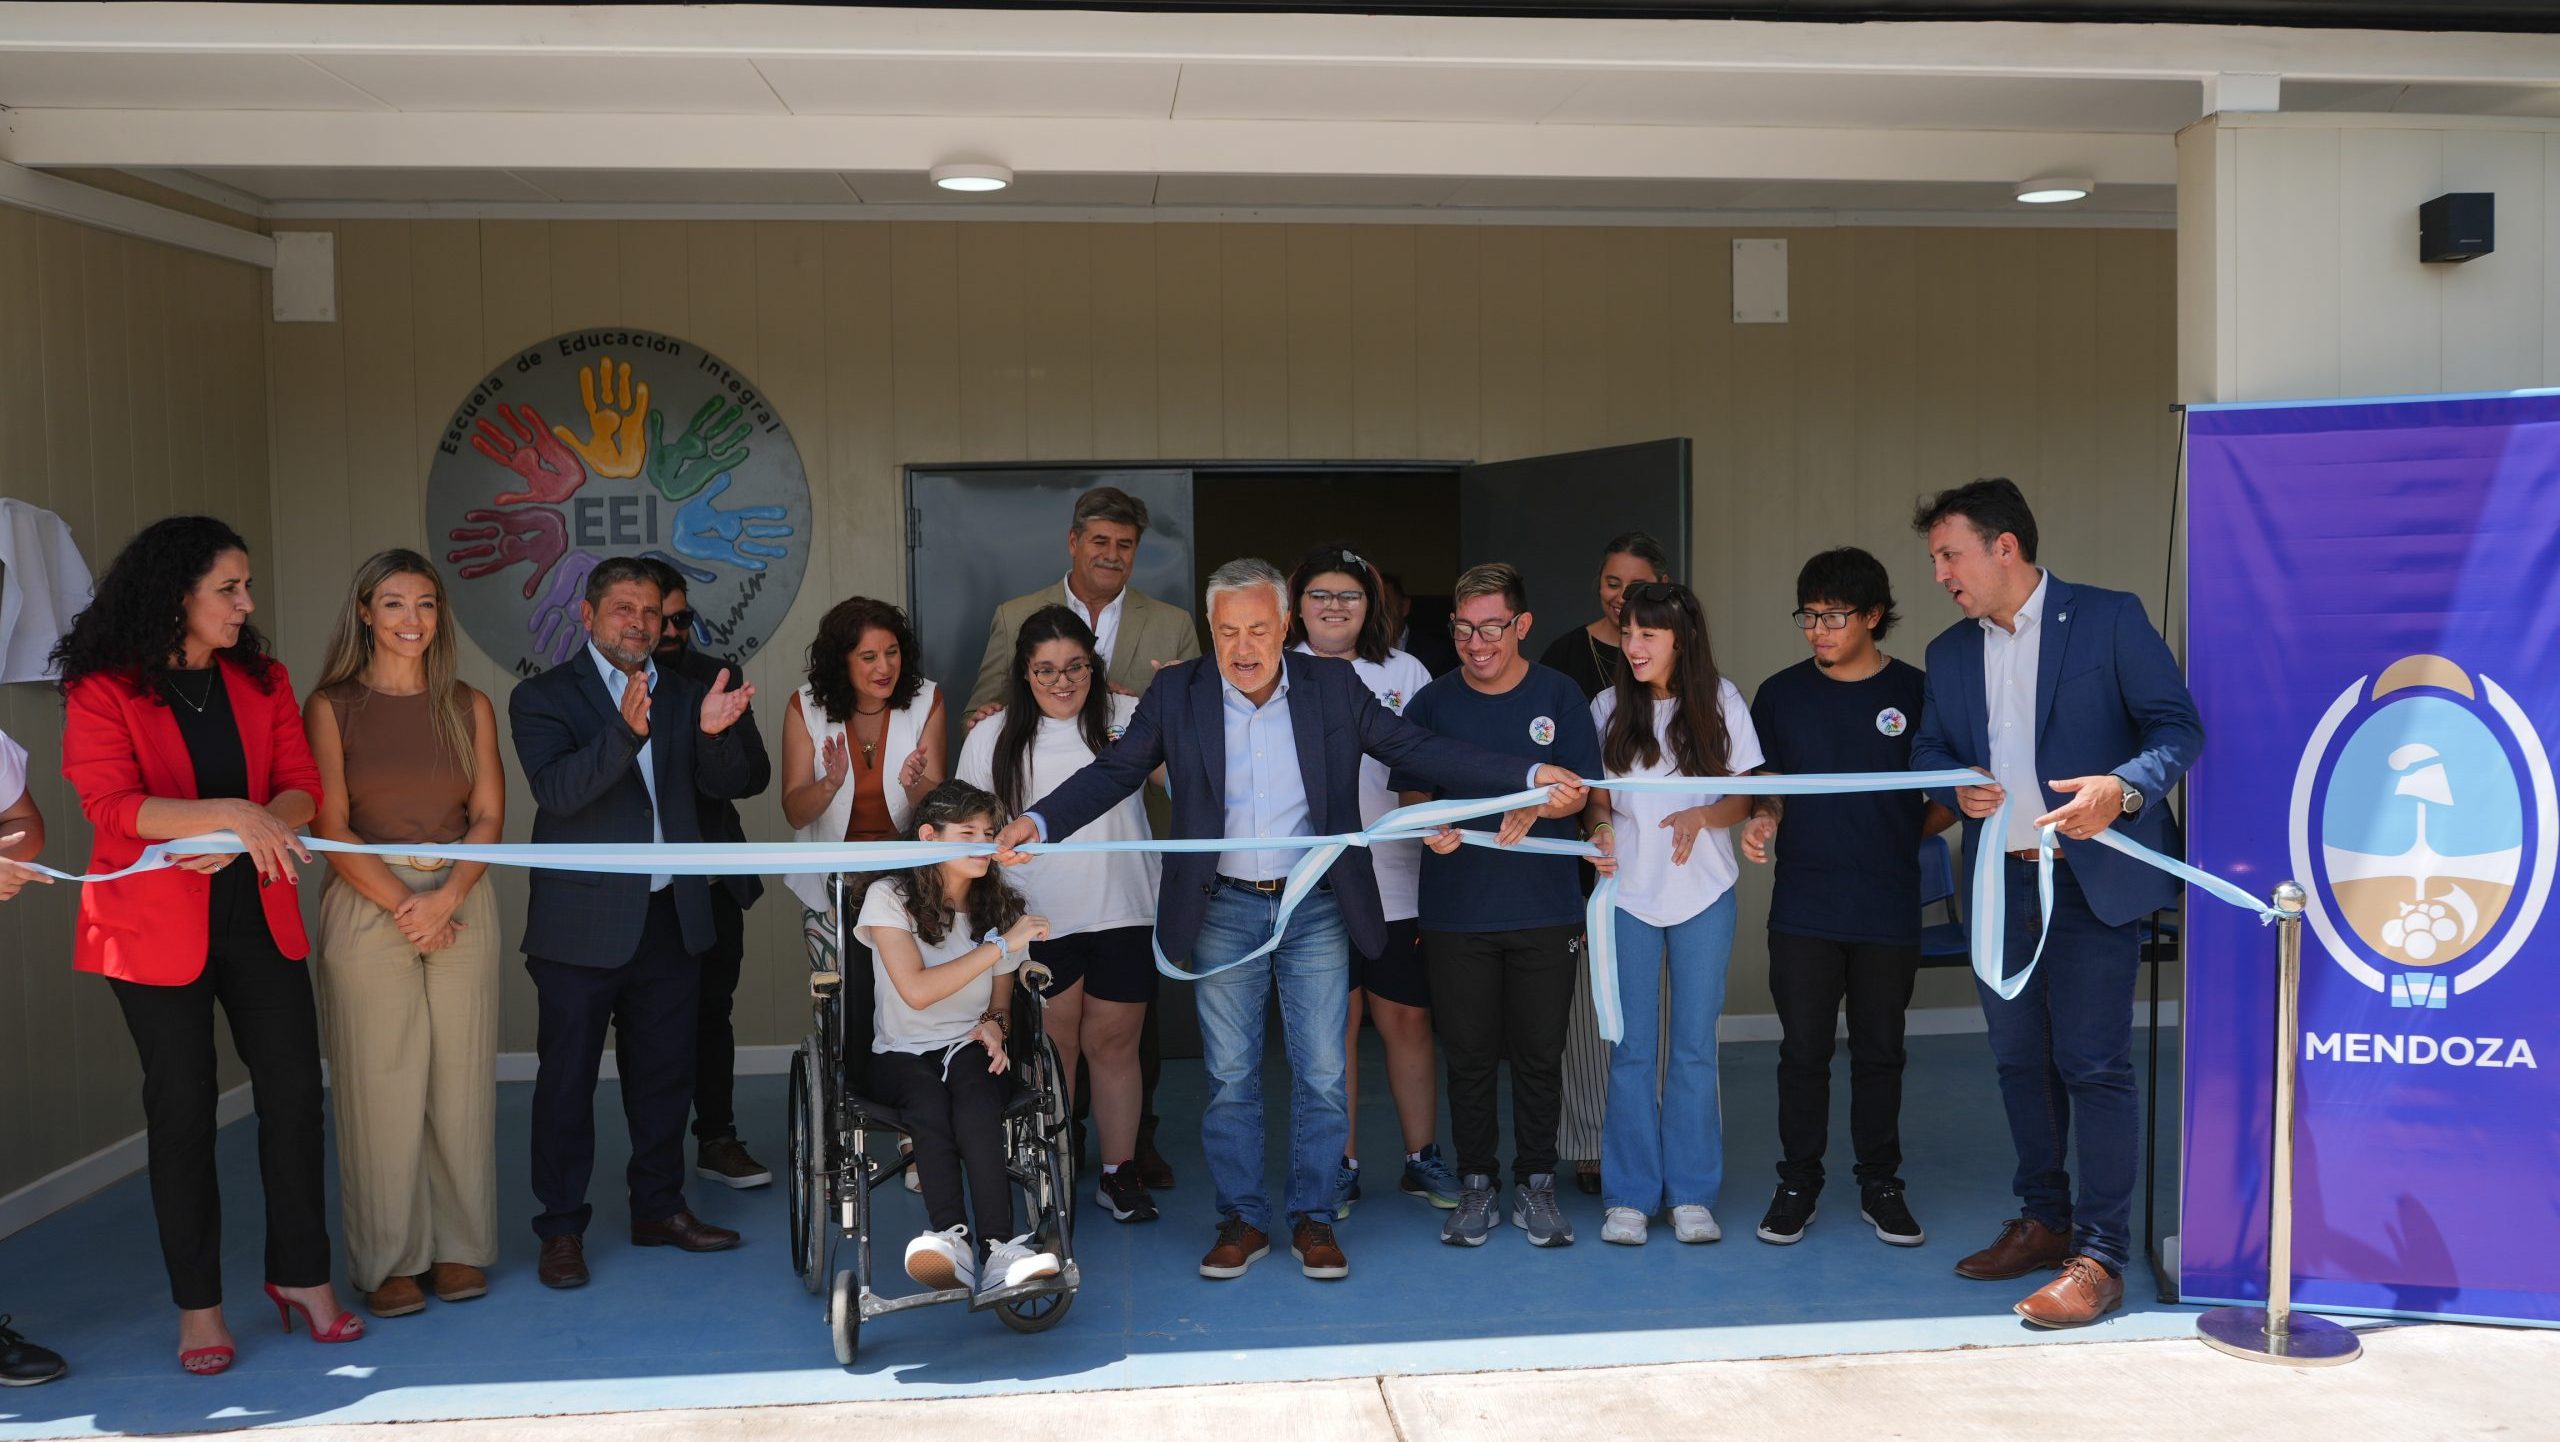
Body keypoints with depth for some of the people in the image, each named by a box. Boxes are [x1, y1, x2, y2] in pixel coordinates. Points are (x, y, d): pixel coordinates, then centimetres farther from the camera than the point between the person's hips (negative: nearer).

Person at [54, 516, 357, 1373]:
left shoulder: (261, 681, 8)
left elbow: (302, 789, 2)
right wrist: (228, 812, -28)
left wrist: (242, 841, -17)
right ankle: (198, 1304, 17)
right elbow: (111, 804, -17)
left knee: (294, 1091, 2)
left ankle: (301, 1273, 18)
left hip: (257, 915, 4)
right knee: (183, 1108, 5)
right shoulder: (103, 691, -6)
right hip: (156, 927, -4)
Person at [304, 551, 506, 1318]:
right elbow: (329, 826, -4)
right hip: (367, 904, -2)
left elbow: (489, 816, 5)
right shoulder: (331, 706, 1)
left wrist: (445, 897, -10)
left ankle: (460, 1249, 15)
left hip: (461, 902, 2)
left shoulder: (468, 706, 8)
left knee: (461, 1080, 4)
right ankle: (388, 1261, 10)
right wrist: (401, 906, -11)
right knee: (380, 1083, -1)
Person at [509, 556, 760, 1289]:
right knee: (567, 1078, 3)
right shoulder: (543, 697, -4)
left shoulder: (682, 694, 11)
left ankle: (659, 1206, 27)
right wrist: (626, 730, -35)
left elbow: (729, 784, 3)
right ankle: (562, 1229, 13)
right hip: (583, 923, -4)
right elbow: (556, 791, -20)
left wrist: (714, 733, -19)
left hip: (670, 919, 5)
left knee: (665, 1072, 13)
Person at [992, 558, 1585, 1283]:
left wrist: (1528, 776, -11)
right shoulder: (1176, 693, -3)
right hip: (1223, 910, 0)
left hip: (1317, 907, 0)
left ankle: (1313, 1219, 18)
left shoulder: (1333, 686, -2)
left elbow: (1418, 749, -2)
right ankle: (1243, 1220, 20)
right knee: (1230, 1076, 7)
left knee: (1322, 1073, 3)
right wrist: (1038, 822, -15)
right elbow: (1114, 771, 0)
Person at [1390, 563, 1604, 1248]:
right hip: (1456, 910, 0)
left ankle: (1534, 1184, 20)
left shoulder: (1558, 696, 2)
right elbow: (1412, 789, 4)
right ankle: (1475, 1185, 19)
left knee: (1539, 1054, 6)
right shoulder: (1431, 702, 4)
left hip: (1545, 908, 0)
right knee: (1468, 1055, 5)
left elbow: (1577, 790, 0)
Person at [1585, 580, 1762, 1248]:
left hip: (1703, 894, 0)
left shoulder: (1721, 701, 0)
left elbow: (1746, 795, 2)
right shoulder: (1609, 708, 3)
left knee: (1695, 1047, 4)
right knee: (1631, 1049, 2)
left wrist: (1701, 817, -17)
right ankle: (1628, 1196, 11)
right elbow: (1596, 798, 8)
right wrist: (1600, 828, -14)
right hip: (1629, 893, 1)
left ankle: (1692, 1194, 14)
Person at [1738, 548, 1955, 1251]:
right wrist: (1761, 819, -8)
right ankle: (1797, 1185, 17)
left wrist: (1907, 834, -5)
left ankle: (1880, 1186, 23)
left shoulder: (1915, 693, 0)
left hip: (1888, 909, -1)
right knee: (1803, 1050, 4)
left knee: (1880, 1049, 10)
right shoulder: (1781, 693, 5)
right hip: (1803, 907, 1)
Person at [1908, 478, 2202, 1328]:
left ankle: (2099, 1258, -1)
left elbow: (2179, 725, -6)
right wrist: (1955, 785, -4)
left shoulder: (2108, 619, -5)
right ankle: (2044, 1221, 27)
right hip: (1999, 882, 6)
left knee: (2093, 1065, -7)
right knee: (2020, 1061, 13)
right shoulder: (1950, 653, 12)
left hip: (2090, 879, -6)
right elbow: (1929, 748, 20)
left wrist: (2123, 787, -25)